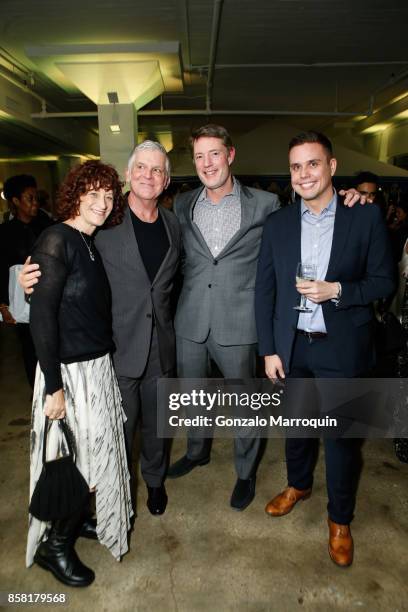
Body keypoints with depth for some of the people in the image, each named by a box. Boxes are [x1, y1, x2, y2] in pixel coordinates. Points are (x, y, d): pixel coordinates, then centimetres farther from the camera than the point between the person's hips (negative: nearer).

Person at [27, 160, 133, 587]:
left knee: (100, 453, 18)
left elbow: (94, 309, 8)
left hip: (98, 365, 8)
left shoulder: (91, 245, 8)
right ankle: (53, 545, 30)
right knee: (81, 461, 5)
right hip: (70, 371, -7)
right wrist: (53, 386, -18)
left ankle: (77, 519, 43)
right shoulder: (57, 240, -16)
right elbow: (41, 315, -19)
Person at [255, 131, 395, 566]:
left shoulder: (365, 216, -5)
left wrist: (337, 291, -20)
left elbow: (384, 281, -2)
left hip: (341, 348, -2)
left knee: (340, 434, 10)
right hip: (291, 346, 3)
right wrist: (268, 350, 0)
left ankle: (340, 519, 34)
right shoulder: (277, 224, 1)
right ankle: (298, 484, 48)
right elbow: (264, 290, 2)